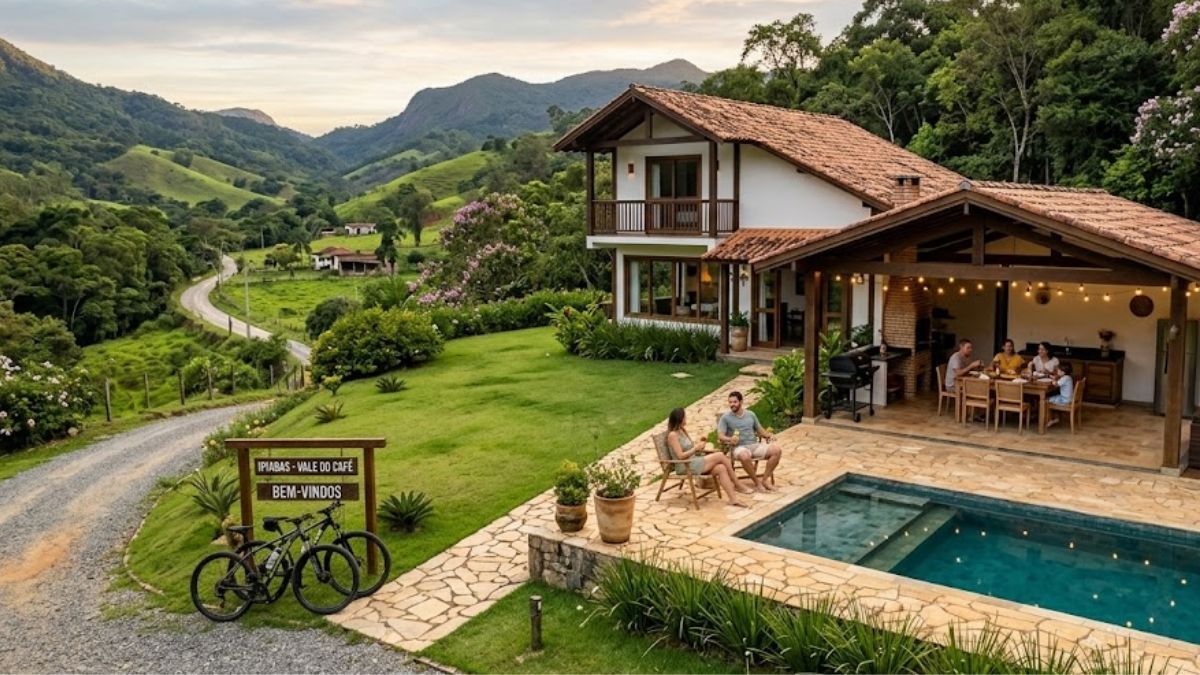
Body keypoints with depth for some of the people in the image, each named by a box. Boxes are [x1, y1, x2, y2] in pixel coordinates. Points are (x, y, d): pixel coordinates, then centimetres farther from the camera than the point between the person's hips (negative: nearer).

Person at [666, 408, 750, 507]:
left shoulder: (683, 431, 14)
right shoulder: (673, 435, -13)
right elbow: (680, 456, -18)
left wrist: (699, 445, -2)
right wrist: (696, 448, -12)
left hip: (694, 463, 9)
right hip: (685, 467, -9)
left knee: (721, 468, -16)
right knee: (721, 456, -15)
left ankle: (733, 498, -21)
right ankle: (738, 485, -1)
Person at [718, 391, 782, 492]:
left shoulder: (751, 414, 15)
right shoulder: (725, 418, 2)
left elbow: (760, 429, 22)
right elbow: (720, 435, -8)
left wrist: (769, 435, 0)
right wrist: (730, 439, -30)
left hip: (755, 445, 5)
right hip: (739, 447, -4)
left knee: (776, 450, -19)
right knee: (745, 456, -41)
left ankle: (765, 479, -12)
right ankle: (757, 482, -20)